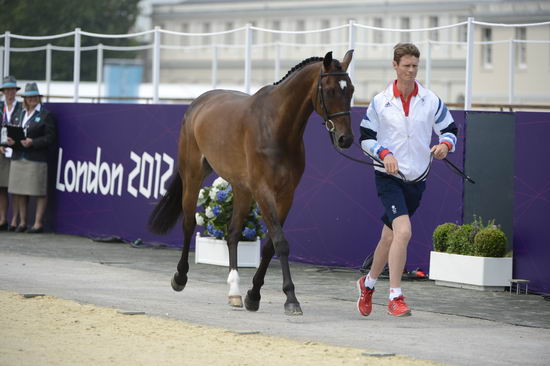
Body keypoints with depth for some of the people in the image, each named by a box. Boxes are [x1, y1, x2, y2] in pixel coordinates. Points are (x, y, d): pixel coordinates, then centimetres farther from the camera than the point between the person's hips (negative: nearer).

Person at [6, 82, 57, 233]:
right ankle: (22, 222, 17)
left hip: (36, 159, -6)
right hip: (18, 158, 6)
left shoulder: (46, 115, -1)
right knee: (19, 192, 8)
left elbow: (50, 137, -8)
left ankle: (38, 223, -1)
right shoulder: (21, 114, 18)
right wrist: (11, 141, 0)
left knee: (39, 192, -5)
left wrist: (32, 142, -19)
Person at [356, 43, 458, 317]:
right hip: (388, 177, -3)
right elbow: (366, 137, 4)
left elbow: (450, 129, 10)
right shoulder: (380, 102, -3)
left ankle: (368, 283, 39)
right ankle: (395, 297, -19)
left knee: (390, 236, 14)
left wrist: (445, 145, -12)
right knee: (403, 231, -23)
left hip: (417, 178, 3)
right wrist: (384, 153, -14)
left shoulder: (431, 100, 1)